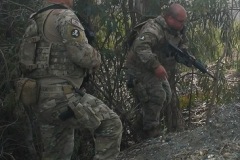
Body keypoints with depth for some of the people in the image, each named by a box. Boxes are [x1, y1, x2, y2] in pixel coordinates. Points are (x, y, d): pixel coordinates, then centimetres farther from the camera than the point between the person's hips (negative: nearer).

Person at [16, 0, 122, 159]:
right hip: (60, 96, -9)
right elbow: (83, 54, -19)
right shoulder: (65, 17, -8)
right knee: (111, 125, -7)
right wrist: (96, 59, 3)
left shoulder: (37, 22, 20)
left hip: (42, 98, 9)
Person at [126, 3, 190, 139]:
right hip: (140, 68, -10)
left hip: (156, 70, 10)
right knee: (156, 96, -17)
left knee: (166, 97, 12)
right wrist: (156, 65, -44)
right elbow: (140, 47, -39)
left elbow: (182, 45, 18)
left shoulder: (176, 31, 4)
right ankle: (151, 132, -6)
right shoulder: (154, 28, -27)